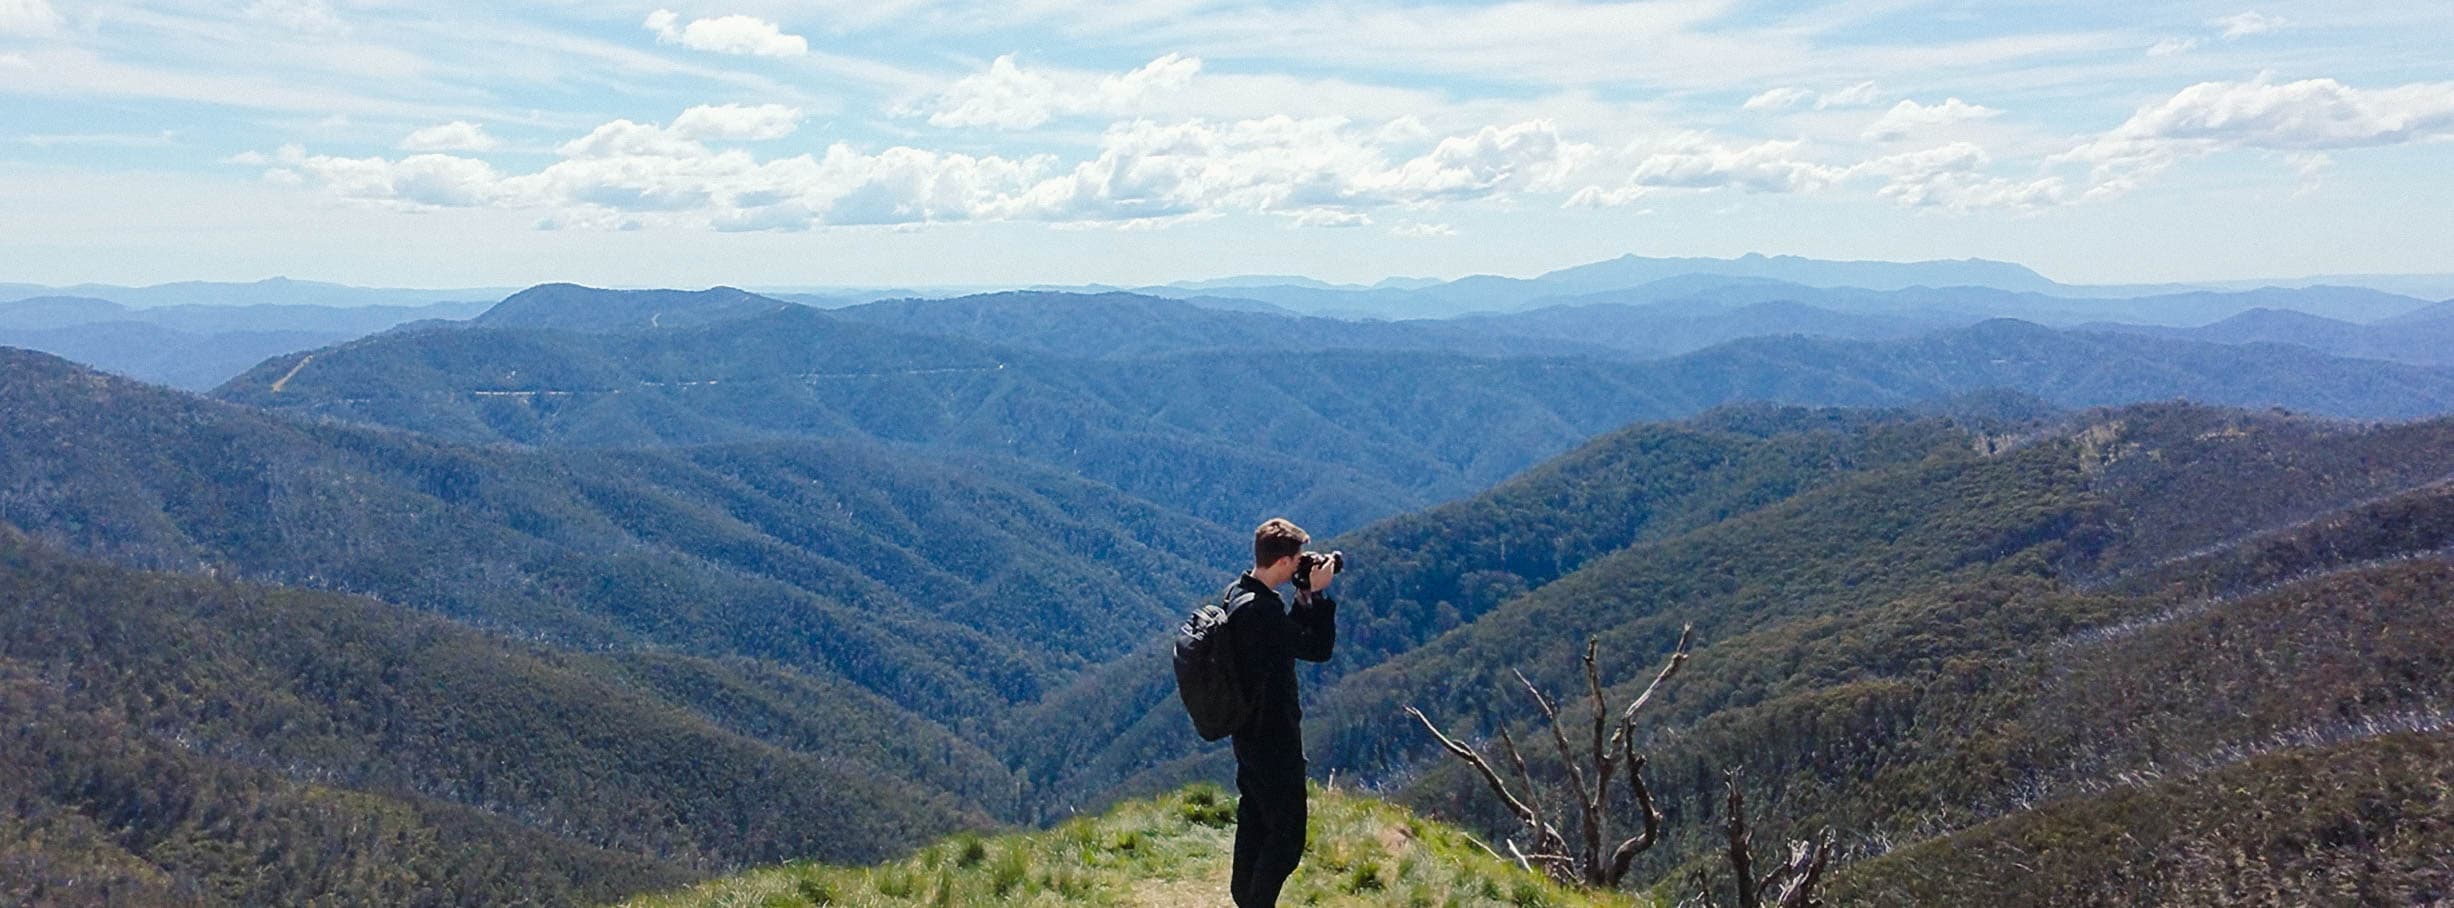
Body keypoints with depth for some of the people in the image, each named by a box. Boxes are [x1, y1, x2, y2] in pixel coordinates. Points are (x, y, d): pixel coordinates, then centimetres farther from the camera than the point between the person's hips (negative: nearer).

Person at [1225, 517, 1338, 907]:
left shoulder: (1238, 593, 3)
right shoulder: (1262, 610, -29)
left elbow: (1290, 636, 13)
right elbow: (1319, 649, -22)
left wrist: (1304, 598, 0)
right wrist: (1318, 594, -16)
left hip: (1250, 731, 10)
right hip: (1273, 739, -10)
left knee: (1254, 820, 22)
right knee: (1286, 835, 1)